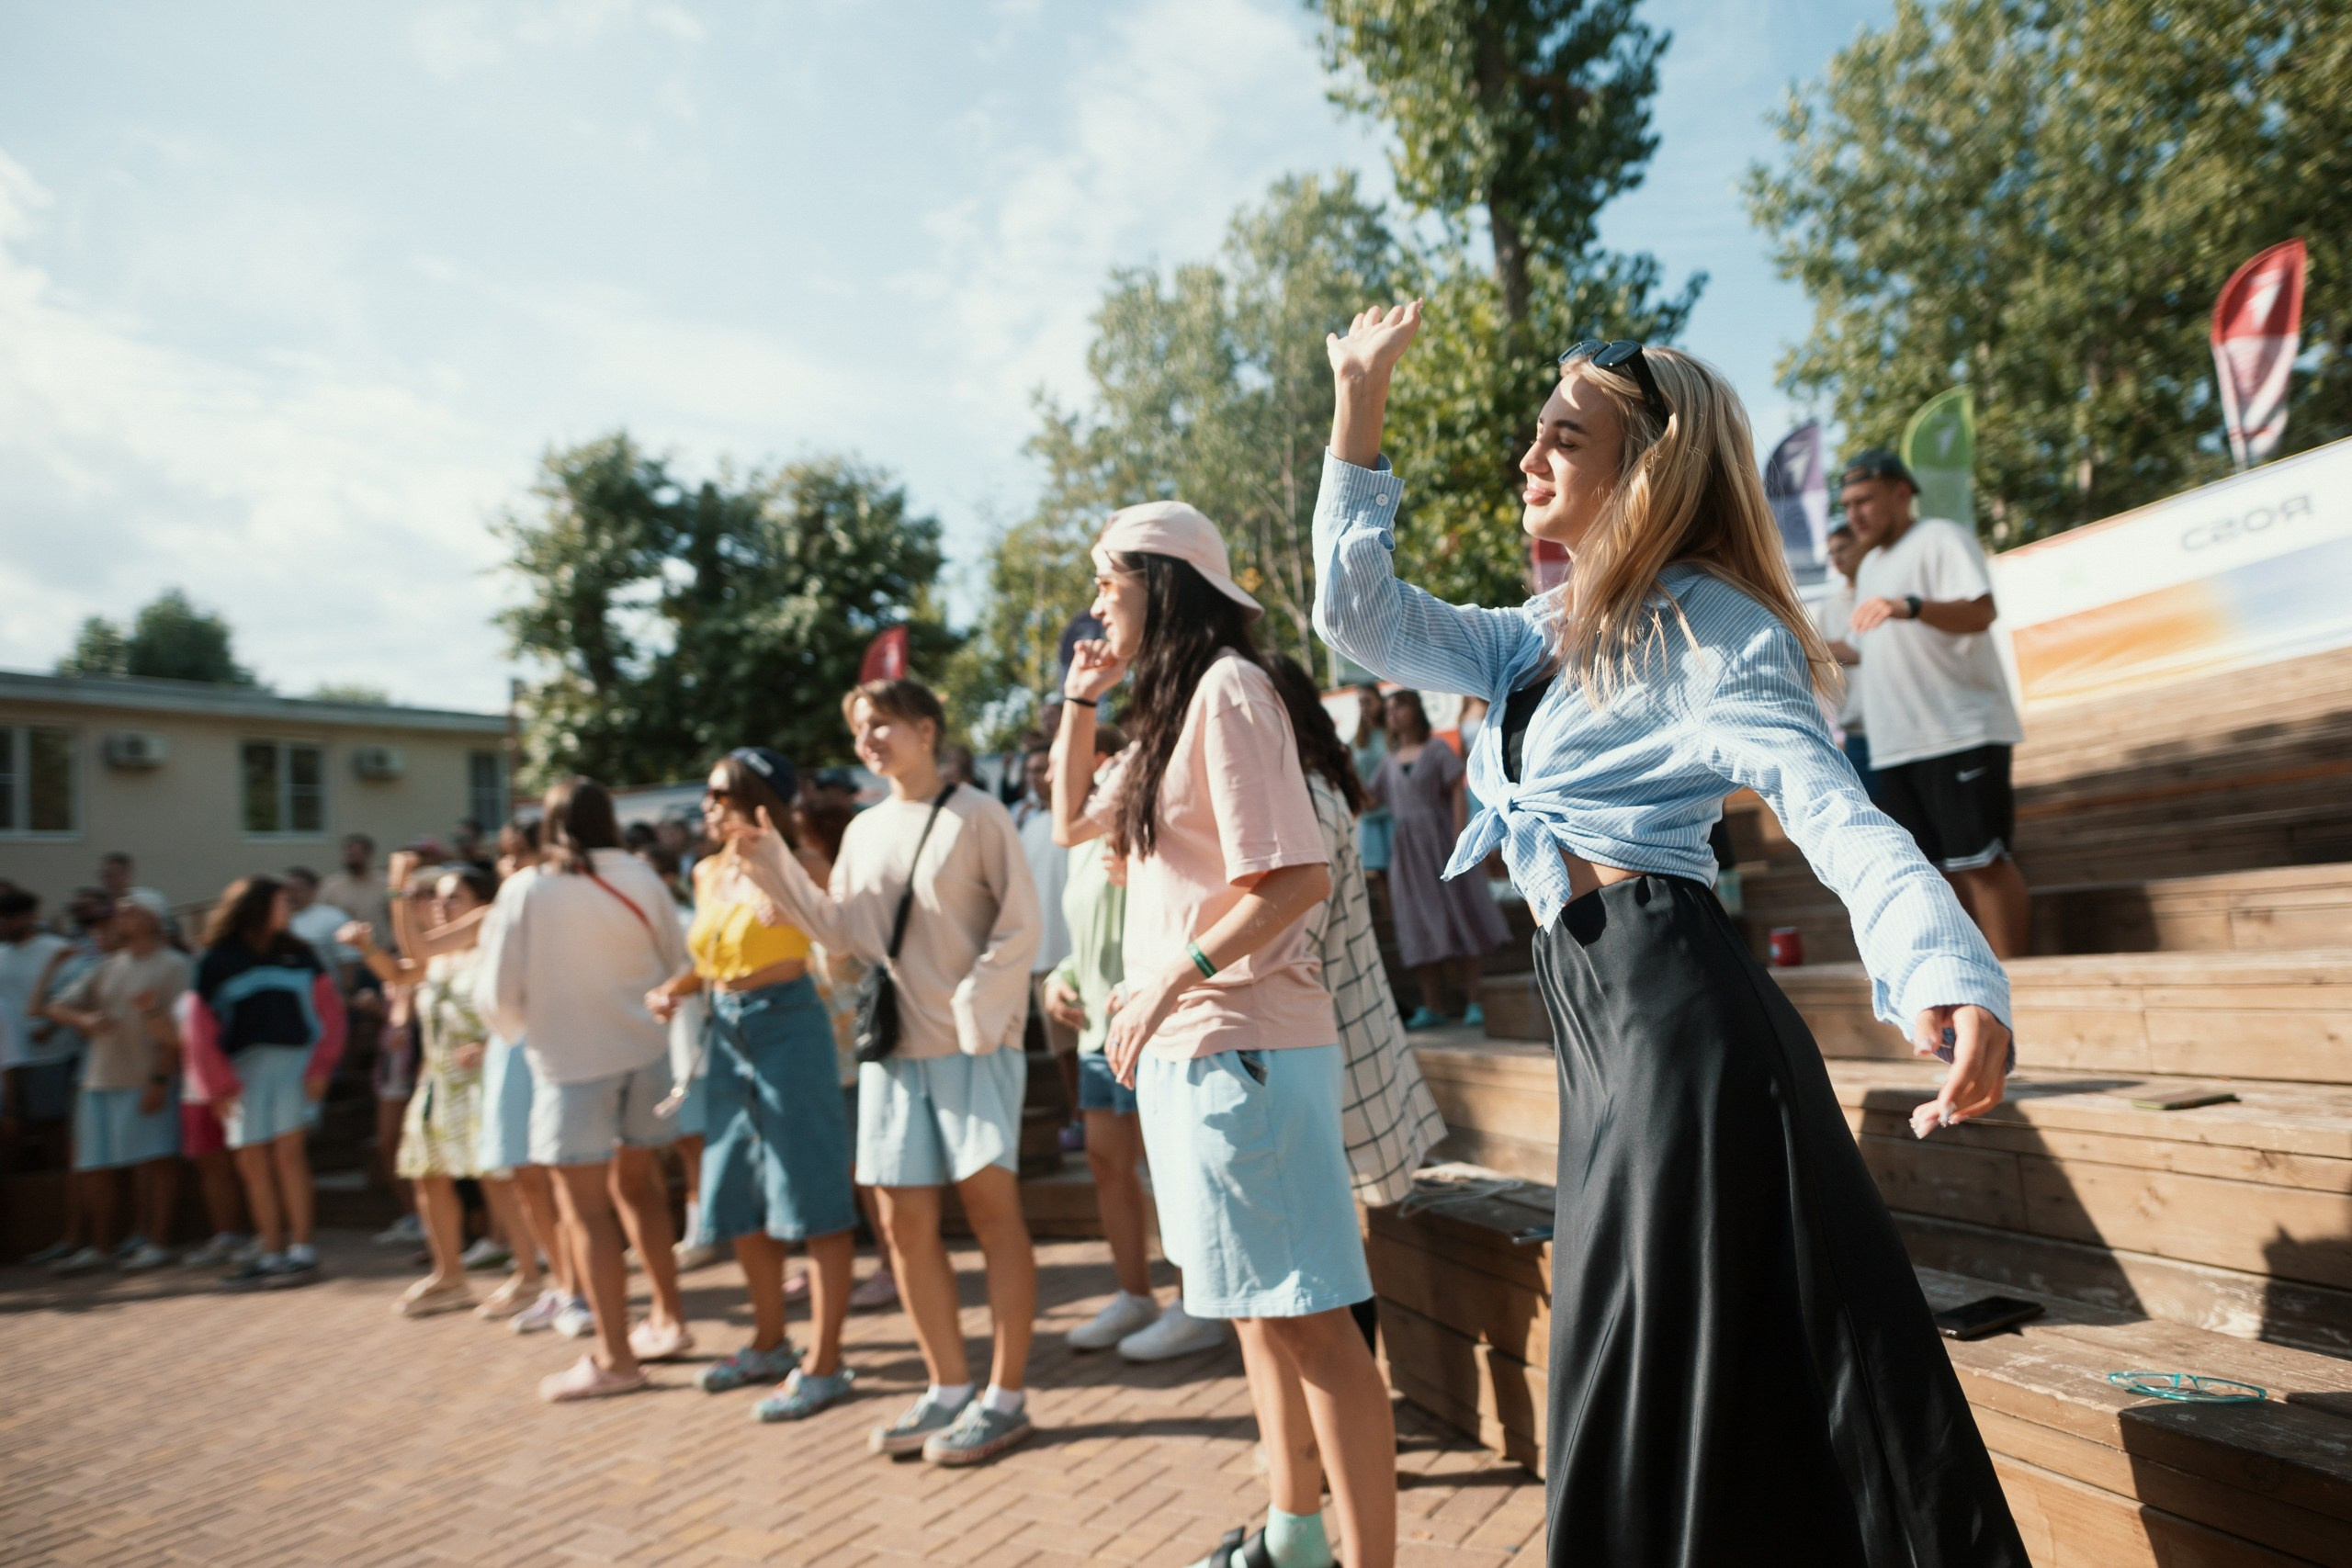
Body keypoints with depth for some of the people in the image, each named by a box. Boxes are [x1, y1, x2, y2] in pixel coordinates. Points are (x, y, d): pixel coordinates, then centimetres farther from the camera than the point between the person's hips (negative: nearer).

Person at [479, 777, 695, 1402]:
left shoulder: (525, 890, -9)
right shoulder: (640, 879, -2)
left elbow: (501, 995, -5)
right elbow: (678, 964, 5)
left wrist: (520, 1028, 16)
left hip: (571, 1063, -4)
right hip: (644, 1052, 4)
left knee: (584, 1208, 3)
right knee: (638, 1186, 19)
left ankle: (613, 1358, 6)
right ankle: (668, 1320, 30)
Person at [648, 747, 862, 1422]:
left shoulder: (796, 862, -9)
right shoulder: (708, 873, 11)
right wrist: (673, 988, 2)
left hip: (786, 1025, -8)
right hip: (726, 1033, 8)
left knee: (811, 1197, -3)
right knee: (739, 1201, 17)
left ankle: (822, 1364, 7)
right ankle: (770, 1343, 34)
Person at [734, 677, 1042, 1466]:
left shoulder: (976, 814, -4)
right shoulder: (864, 831, 14)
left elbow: (1019, 923, -7)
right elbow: (841, 931, 12)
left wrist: (975, 1003, -15)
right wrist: (774, 867, 4)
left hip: (975, 1045, -6)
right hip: (893, 1047, 6)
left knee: (992, 1208, -1)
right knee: (904, 1222, 8)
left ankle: (1006, 1396, 10)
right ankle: (949, 1388, 22)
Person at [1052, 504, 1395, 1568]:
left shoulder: (1227, 689, -12)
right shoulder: (1169, 710, 16)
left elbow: (1298, 876, -20)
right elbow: (1073, 822, 23)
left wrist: (1175, 976, -22)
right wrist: (1083, 695, 16)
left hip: (1243, 1044, -10)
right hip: (1188, 1045, 10)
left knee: (1306, 1313, -5)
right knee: (1255, 1306, 18)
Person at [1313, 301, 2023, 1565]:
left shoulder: (1705, 623, -8)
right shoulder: (1546, 638, 15)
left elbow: (1831, 809, -20)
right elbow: (1359, 617, 12)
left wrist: (1949, 975, -39)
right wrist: (1358, 403, 11)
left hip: (1671, 1003, -8)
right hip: (1597, 1010, 8)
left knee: (1718, 1372, 2)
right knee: (1636, 1378, 19)